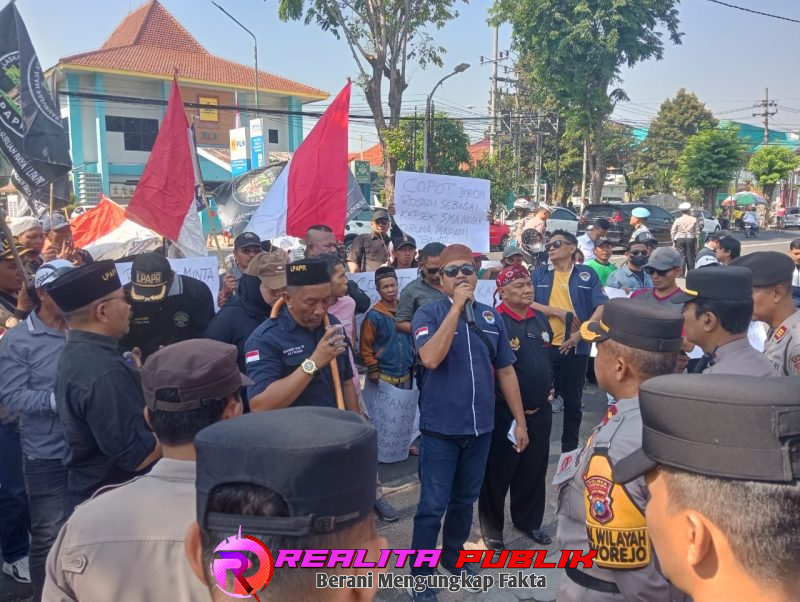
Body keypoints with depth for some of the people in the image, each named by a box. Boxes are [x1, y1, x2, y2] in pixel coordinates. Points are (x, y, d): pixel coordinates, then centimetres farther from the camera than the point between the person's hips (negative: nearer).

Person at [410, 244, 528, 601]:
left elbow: (505, 371, 9)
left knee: (465, 499, 19)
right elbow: (430, 358, -27)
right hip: (441, 428, -4)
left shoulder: (491, 317, 3)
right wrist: (456, 306, -24)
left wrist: (520, 421, 9)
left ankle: (453, 556, 40)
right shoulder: (428, 314, -9)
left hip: (480, 427, 4)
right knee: (432, 506, 2)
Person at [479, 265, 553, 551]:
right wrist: (514, 407, -12)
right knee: (499, 470, 8)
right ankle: (492, 525, 25)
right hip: (506, 412, -6)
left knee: (534, 470, 18)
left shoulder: (540, 318, 7)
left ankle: (529, 521, 36)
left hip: (540, 410, 7)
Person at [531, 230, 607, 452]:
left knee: (573, 401, 11)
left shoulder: (587, 274, 3)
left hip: (576, 348, 0)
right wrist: (559, 312, -11)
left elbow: (602, 307, -5)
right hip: (544, 346, 0)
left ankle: (570, 449, 25)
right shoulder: (539, 273, 7)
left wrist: (581, 334, -14)